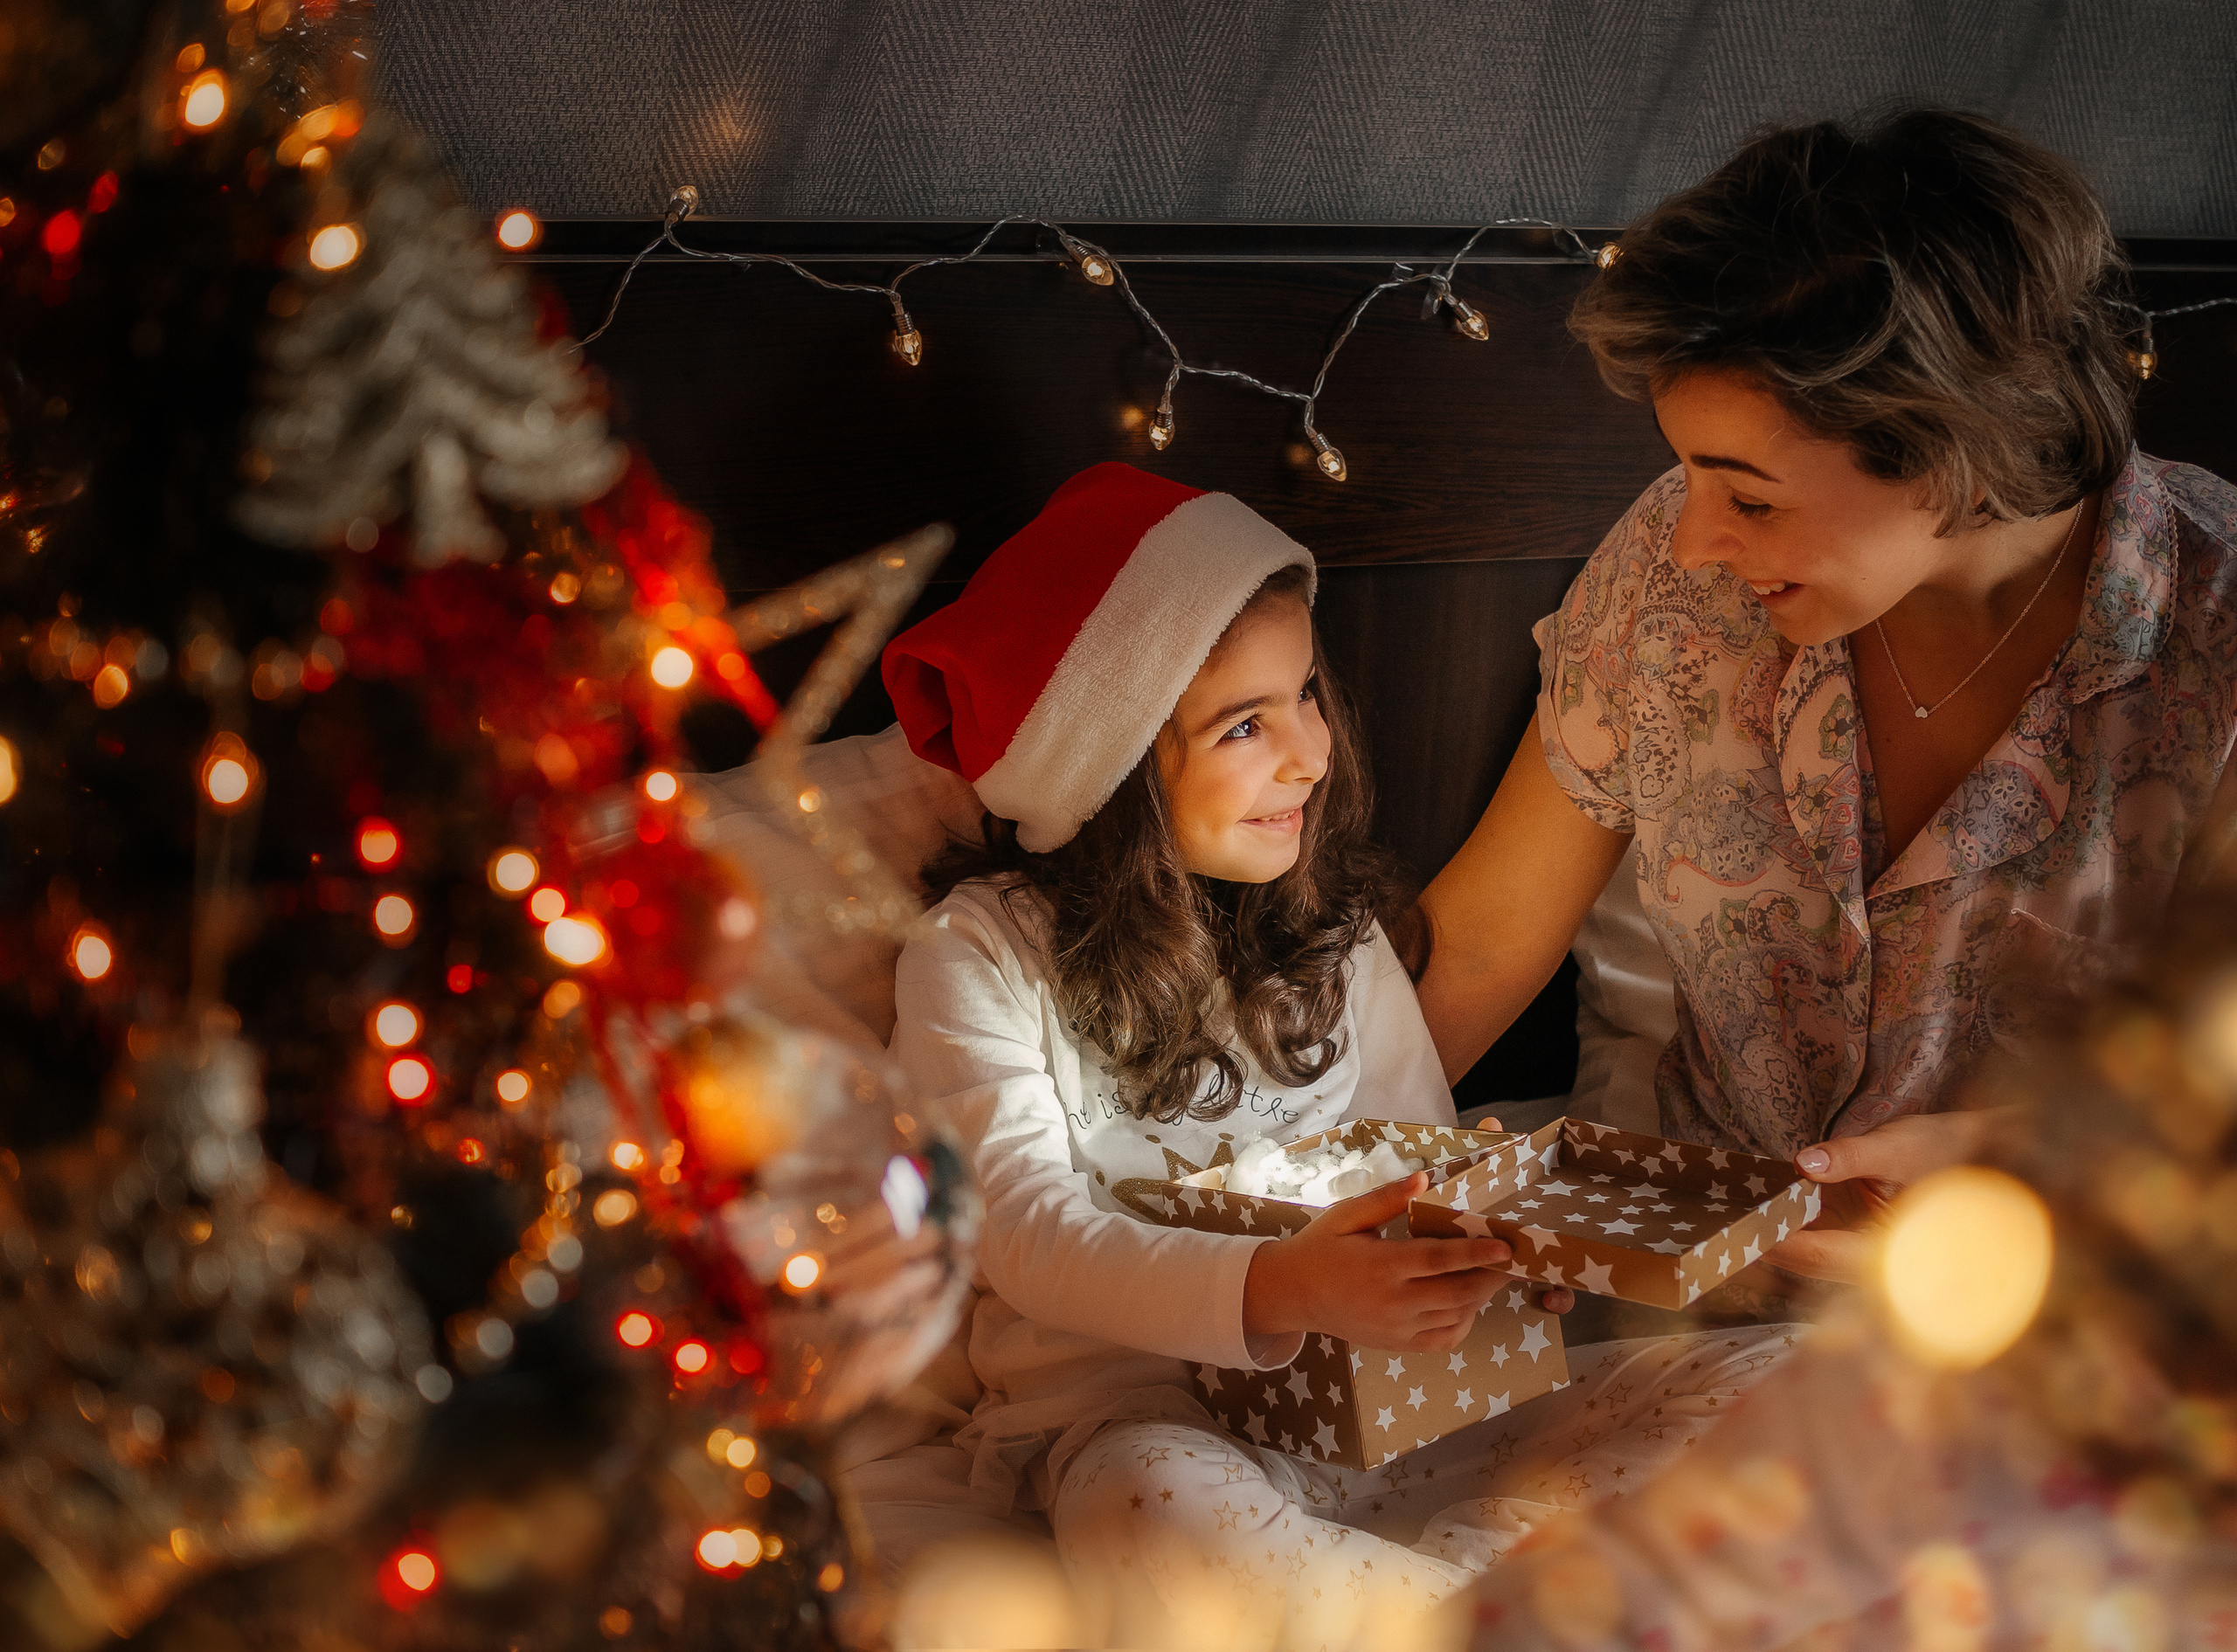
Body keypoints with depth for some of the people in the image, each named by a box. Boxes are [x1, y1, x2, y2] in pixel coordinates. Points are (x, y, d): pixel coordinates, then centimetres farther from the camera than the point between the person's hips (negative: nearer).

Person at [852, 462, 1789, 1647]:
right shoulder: (982, 958, -3)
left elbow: (1429, 1171, 15)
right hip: (1127, 1400, -5)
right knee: (1158, 1522, -42)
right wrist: (1272, 1291, -33)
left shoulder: (1328, 923, 15)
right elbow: (1027, 1229, -15)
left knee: (1769, 1382, -13)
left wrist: (1507, 1241, -11)